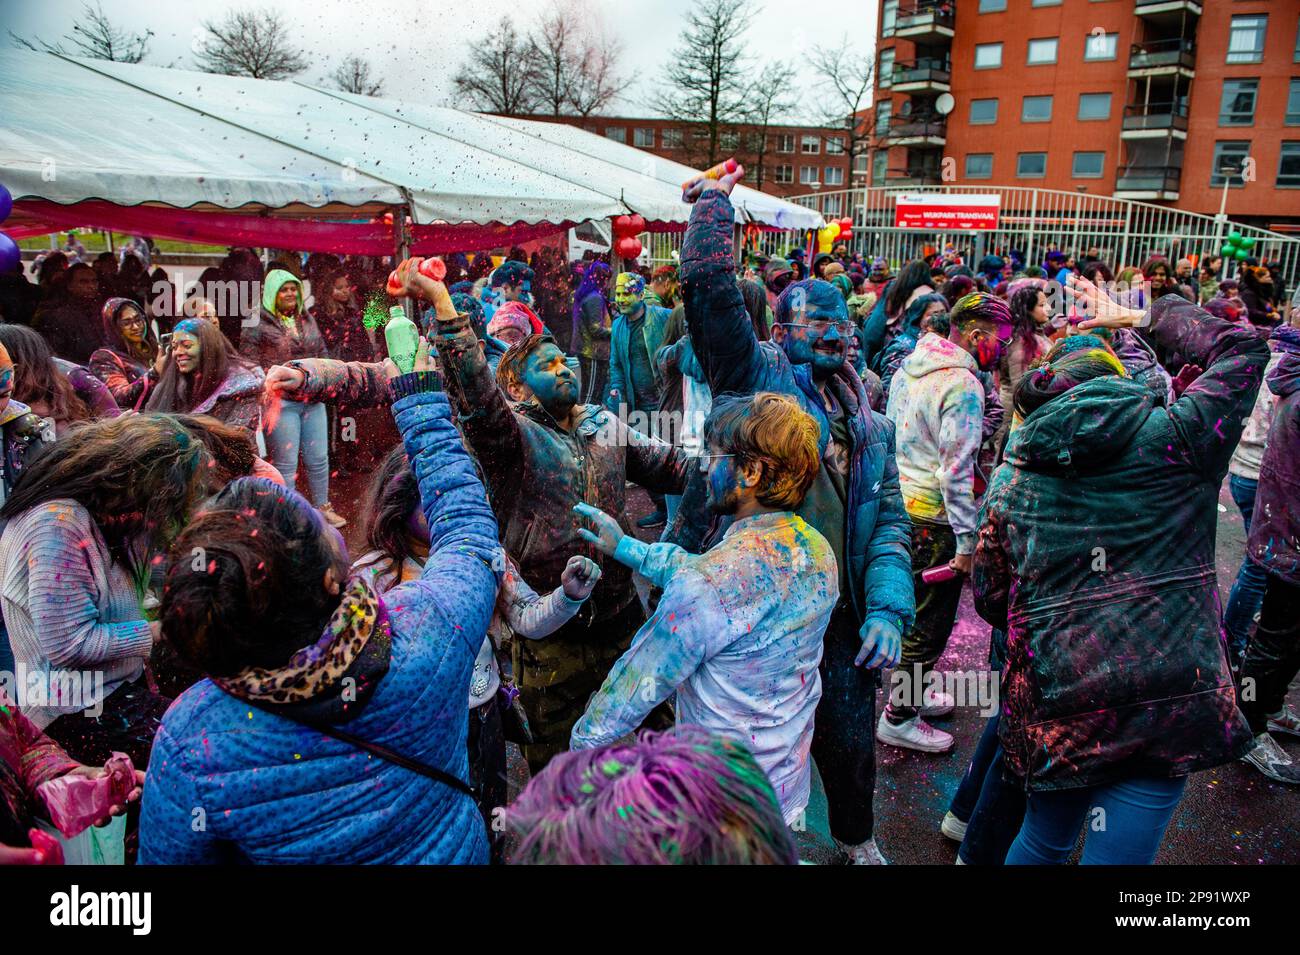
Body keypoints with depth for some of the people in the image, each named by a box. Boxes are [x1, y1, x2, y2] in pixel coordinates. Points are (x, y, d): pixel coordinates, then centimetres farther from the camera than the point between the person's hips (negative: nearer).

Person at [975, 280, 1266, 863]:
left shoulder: (1010, 479, 5)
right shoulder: (1177, 438, -1)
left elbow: (989, 599, 11)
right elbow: (1242, 349, 16)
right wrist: (1137, 317, 23)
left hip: (1056, 711, 3)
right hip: (1172, 701, -2)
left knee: (1044, 842, 24)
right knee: (1115, 853, 7)